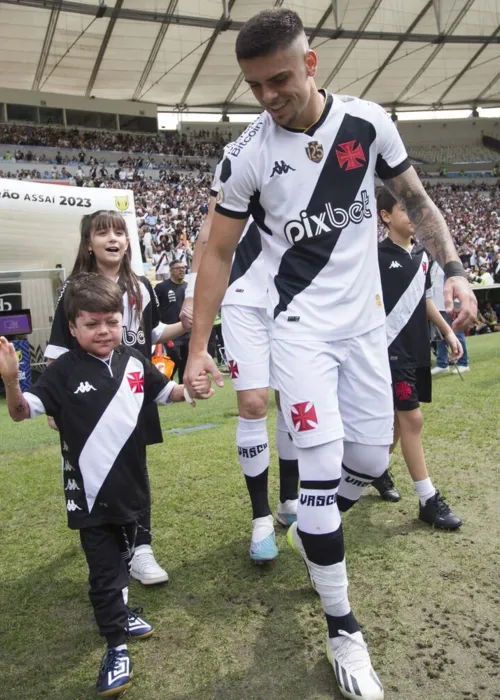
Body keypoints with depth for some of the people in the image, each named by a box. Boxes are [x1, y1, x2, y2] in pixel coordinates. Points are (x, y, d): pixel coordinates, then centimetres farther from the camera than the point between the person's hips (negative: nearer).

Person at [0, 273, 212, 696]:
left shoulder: (135, 362, -1)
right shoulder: (65, 371, -12)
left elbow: (165, 392, 13)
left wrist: (191, 389, -7)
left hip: (130, 486, 4)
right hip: (90, 495, -4)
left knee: (123, 557, 24)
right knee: (103, 570, 6)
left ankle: (120, 613, 47)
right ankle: (116, 647, 22)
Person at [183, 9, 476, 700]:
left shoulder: (369, 122, -3)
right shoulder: (248, 153, -9)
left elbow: (417, 201, 10)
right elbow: (218, 254, -3)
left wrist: (455, 271, -1)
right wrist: (199, 346, -6)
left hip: (365, 321, 3)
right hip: (300, 326, -3)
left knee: (372, 459, 8)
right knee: (322, 467, -9)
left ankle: (312, 530, 41)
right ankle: (344, 630, 9)